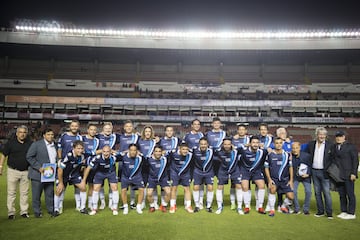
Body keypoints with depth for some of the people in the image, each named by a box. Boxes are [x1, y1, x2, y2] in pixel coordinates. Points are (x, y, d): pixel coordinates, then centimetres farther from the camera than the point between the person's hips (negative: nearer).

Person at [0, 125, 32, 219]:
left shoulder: (30, 143, 3)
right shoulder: (10, 142, -2)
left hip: (25, 171, 2)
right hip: (13, 171, -2)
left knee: (24, 192, 8)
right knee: (11, 192, 4)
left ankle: (24, 211, 17)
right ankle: (11, 212, 14)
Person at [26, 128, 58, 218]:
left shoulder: (54, 146, 11)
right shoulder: (36, 144, -8)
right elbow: (29, 157, -11)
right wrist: (39, 167, -17)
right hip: (38, 174, -5)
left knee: (50, 194, 10)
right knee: (37, 194, 5)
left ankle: (51, 210, 23)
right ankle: (37, 211, 19)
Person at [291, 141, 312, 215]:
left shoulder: (306, 155, -17)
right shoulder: (290, 156, -16)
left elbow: (310, 166, -6)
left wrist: (308, 174, -19)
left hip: (305, 176, 0)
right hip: (295, 176, 1)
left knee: (308, 191, -12)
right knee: (293, 191, -11)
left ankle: (306, 209, 8)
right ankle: (297, 209, 9)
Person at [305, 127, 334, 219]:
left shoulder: (330, 145, -3)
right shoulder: (311, 144, 6)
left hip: (324, 172, -3)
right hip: (314, 171, 4)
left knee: (326, 193, -2)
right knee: (317, 192, 10)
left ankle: (329, 212, 8)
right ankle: (320, 211, 20)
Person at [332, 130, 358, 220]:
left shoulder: (351, 146, -3)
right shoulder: (333, 147, 12)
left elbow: (355, 160, -6)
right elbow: (332, 160, 15)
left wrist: (353, 173, -12)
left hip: (348, 175, -5)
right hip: (338, 175, 5)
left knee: (350, 194, 1)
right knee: (341, 195, 11)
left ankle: (351, 213, 10)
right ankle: (343, 212, 20)